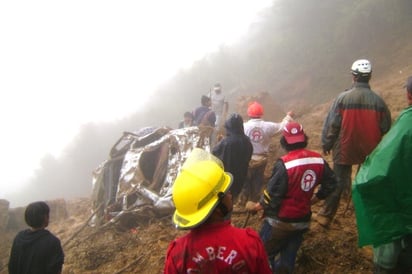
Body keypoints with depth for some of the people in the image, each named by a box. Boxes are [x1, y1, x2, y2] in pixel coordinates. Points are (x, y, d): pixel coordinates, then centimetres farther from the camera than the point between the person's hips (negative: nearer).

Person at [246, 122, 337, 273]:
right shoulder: (319, 160, -4)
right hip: (302, 221, 6)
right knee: (288, 259, 18)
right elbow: (331, 184, 9)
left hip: (280, 222, -6)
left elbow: (272, 195, -20)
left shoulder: (284, 164, -23)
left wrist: (254, 207, -4)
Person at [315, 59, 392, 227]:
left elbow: (331, 124, -9)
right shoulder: (378, 101, -7)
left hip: (344, 150, -1)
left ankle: (325, 217, 17)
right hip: (370, 151, 1)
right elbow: (386, 128, 1)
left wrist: (326, 144, 4)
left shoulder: (343, 98, -13)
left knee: (337, 183, 10)